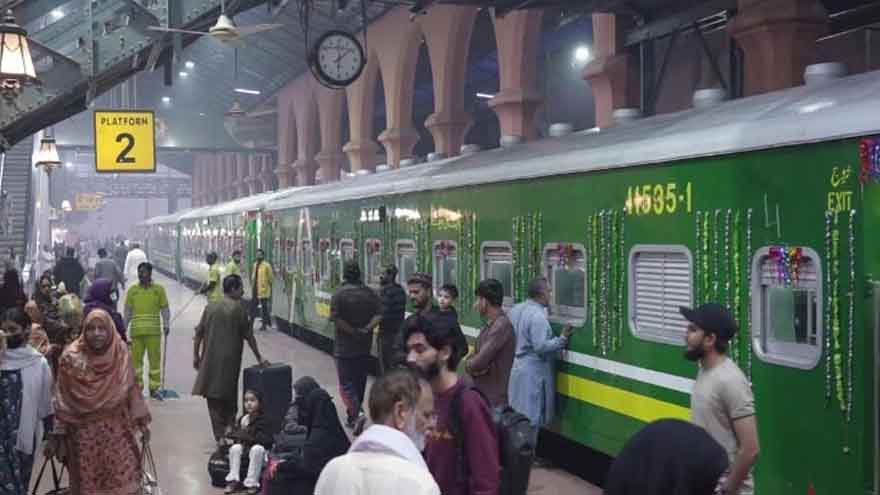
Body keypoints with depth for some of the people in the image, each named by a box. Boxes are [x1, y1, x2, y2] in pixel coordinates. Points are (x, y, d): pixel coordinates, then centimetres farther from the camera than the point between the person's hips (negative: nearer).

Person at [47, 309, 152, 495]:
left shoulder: (121, 355, -5)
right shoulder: (71, 358, -10)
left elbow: (132, 390, 4)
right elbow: (63, 399, -4)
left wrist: (142, 423, 3)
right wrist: (57, 434, -3)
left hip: (117, 430, 1)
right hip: (84, 432, -1)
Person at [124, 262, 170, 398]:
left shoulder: (159, 289, 8)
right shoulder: (132, 290, 11)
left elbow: (164, 309, 6)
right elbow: (128, 311, 11)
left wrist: (166, 324, -7)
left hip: (154, 331, -1)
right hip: (136, 331, 1)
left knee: (155, 359, 0)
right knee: (135, 359, 1)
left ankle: (154, 388, 8)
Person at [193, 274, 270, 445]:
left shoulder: (210, 307, 5)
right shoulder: (238, 308, -7)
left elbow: (198, 334, 6)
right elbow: (248, 336, -4)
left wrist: (196, 356, 15)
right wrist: (259, 358, 6)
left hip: (210, 360, 3)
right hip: (230, 360, -3)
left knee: (214, 399, 8)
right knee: (230, 399, 12)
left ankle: (220, 436, 6)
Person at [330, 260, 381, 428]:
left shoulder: (340, 294, -13)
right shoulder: (370, 293, 1)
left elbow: (336, 319, -20)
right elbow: (378, 315, -5)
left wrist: (354, 332, -13)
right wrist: (366, 329, -11)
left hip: (344, 348, -5)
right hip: (365, 347, 5)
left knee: (346, 383, 0)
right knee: (359, 381, 18)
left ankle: (356, 413, -18)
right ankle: (353, 415, 29)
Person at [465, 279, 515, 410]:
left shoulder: (502, 325, -17)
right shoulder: (488, 326, 14)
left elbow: (479, 362, -22)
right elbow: (471, 360, 14)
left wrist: (469, 365, 0)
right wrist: (474, 367, -8)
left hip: (493, 400, -9)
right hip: (481, 396, 9)